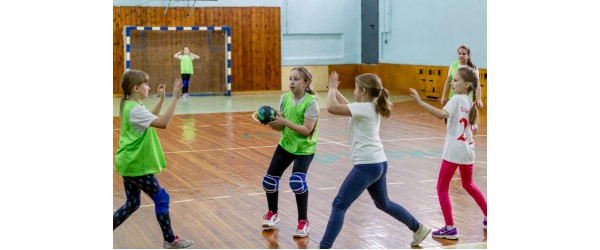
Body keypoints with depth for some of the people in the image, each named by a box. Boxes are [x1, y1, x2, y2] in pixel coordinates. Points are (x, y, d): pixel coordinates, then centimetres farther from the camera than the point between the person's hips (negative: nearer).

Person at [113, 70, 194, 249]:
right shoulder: (135, 109, -22)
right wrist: (175, 97, -31)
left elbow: (151, 119, 27)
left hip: (129, 163, 10)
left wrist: (161, 100, 18)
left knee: (132, 204, 16)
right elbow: (163, 123, -32)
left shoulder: (131, 106, 10)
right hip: (136, 165, -10)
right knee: (161, 198, 0)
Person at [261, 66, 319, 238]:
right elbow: (280, 127, -1)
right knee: (269, 179, 5)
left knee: (297, 181, -24)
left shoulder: (311, 102, -20)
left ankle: (303, 221, -4)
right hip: (285, 145, 6)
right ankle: (273, 213, 32)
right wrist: (271, 122, -22)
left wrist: (285, 121, -30)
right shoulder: (285, 98, -5)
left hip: (304, 148, -6)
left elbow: (307, 130, -25)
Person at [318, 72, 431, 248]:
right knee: (383, 203, 28)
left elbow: (332, 108, -21)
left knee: (339, 205, -8)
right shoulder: (372, 107, 12)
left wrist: (332, 88, -5)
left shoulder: (364, 108, -15)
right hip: (378, 164, 10)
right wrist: (334, 90, 20)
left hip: (367, 166, -10)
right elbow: (347, 106, 26)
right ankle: (418, 229, 38)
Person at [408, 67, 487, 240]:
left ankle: (450, 228, -2)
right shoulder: (472, 103, 11)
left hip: (454, 151, -8)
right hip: (468, 150, 8)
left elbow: (442, 114, -31)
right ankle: (488, 218, 36)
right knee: (468, 185, 27)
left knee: (442, 188, 1)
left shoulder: (457, 99, -11)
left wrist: (420, 102, -36)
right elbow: (474, 130, 17)